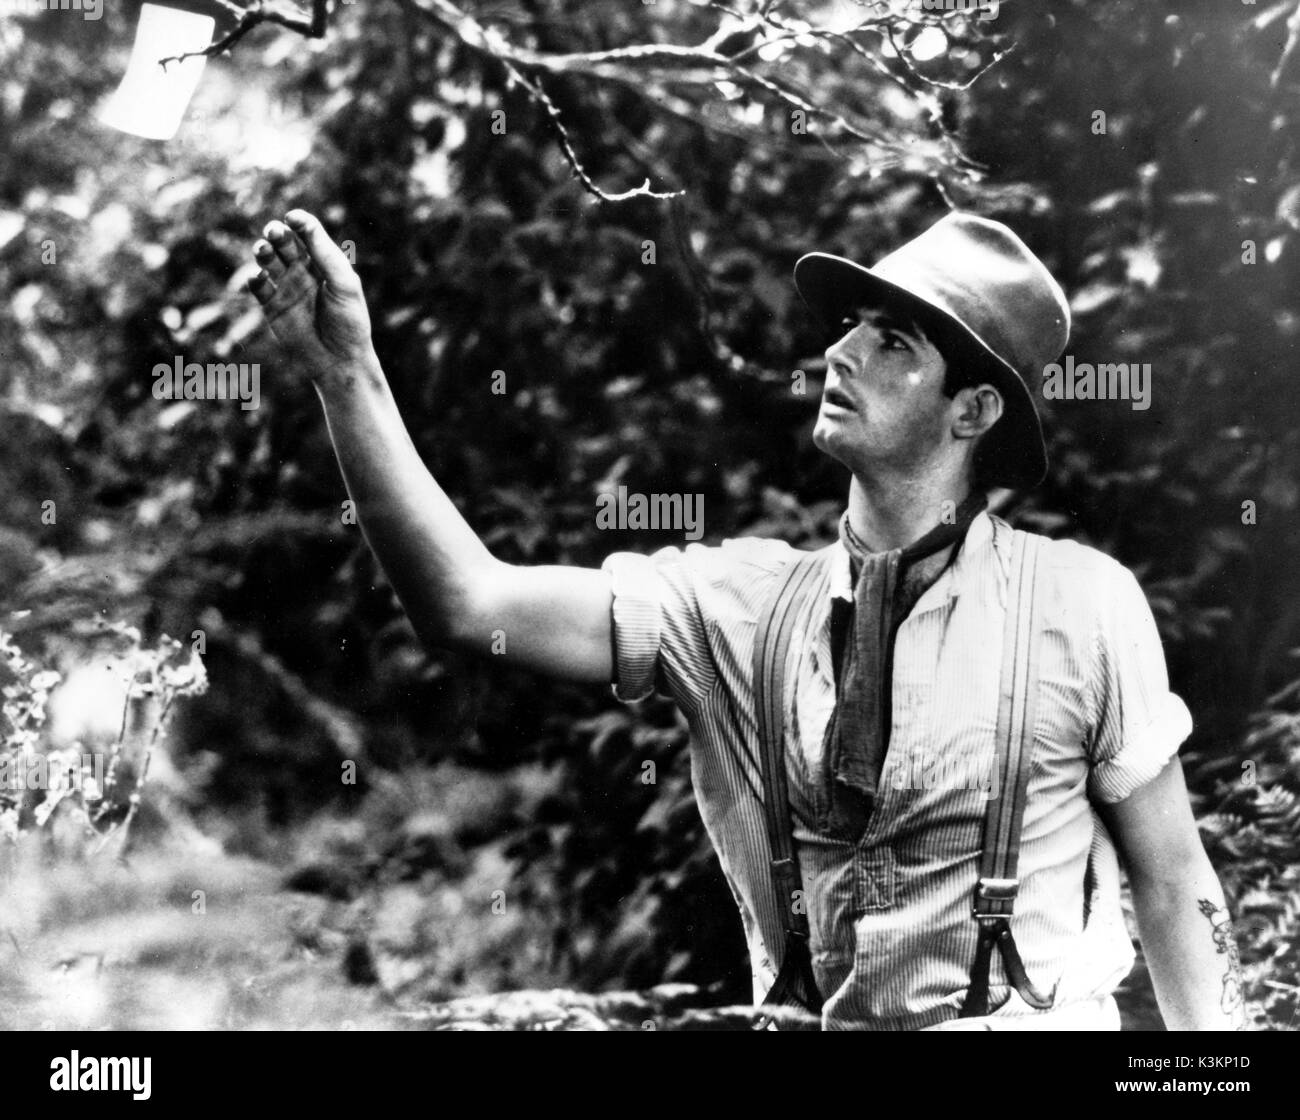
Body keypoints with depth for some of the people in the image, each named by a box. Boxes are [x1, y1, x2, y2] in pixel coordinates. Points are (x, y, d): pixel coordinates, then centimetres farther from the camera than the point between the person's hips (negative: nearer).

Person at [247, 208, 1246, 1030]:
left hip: (1034, 1017, -3)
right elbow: (469, 602, -9)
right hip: (818, 1017, 3)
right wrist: (348, 373, -17)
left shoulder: (1081, 604, -7)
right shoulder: (743, 603, 0)